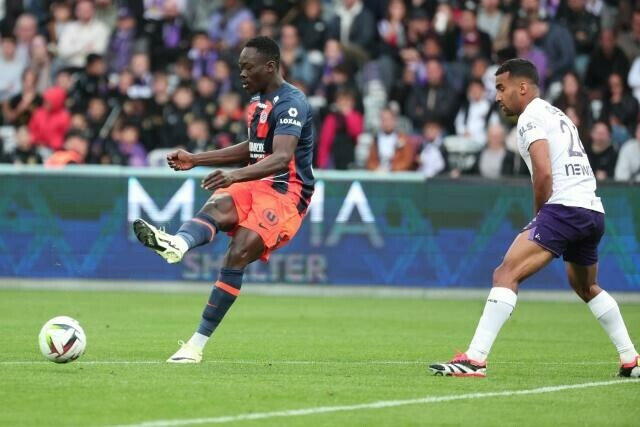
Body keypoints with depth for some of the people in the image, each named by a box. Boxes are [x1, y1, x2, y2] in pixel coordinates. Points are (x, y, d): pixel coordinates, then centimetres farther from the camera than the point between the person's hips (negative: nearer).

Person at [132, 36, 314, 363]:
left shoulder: (290, 103, -14)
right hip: (256, 185, 8)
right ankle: (177, 245, -62)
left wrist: (236, 175, -46)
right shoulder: (258, 99, 16)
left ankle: (197, 344, -25)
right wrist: (195, 159, 24)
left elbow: (282, 157, -30)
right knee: (216, 206, -27)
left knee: (237, 255, -24)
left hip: (286, 192, -8)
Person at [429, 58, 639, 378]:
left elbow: (544, 174, -15)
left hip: (564, 207, -10)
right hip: (594, 211, 10)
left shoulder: (531, 118, -3)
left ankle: (475, 358, -28)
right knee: (586, 287, 31)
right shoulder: (558, 116, 25)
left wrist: (539, 215, 0)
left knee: (506, 275, -16)